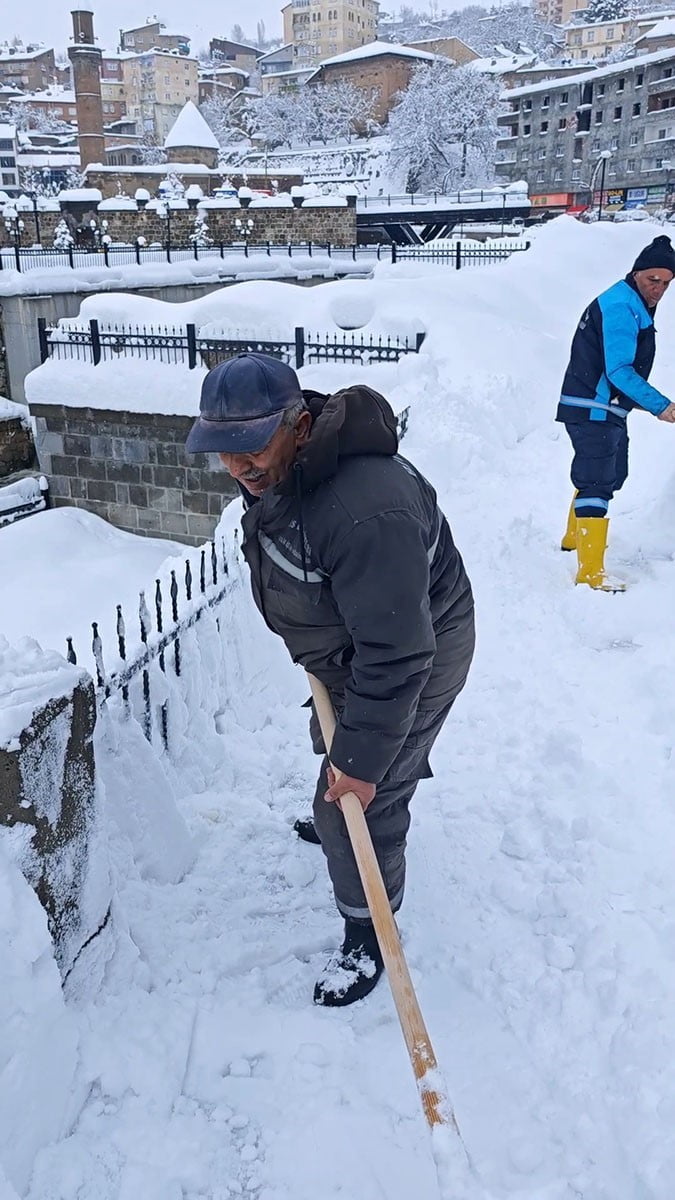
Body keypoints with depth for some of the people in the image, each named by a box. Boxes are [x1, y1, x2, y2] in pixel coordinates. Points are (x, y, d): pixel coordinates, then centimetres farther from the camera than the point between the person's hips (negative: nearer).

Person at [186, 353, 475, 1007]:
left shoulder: (365, 514, -43)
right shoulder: (274, 468, -11)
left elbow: (396, 656, -37)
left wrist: (362, 761, -29)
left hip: (414, 659, -9)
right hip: (349, 645, 9)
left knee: (360, 800, -2)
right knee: (334, 742, 31)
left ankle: (368, 936, 23)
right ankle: (336, 822, 63)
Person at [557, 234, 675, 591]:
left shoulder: (634, 306, 15)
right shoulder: (621, 306, -18)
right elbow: (619, 370, -27)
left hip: (608, 410, 11)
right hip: (593, 411, -11)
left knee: (610, 475, 24)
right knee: (597, 485, -14)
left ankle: (574, 537, 43)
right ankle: (591, 572, -16)